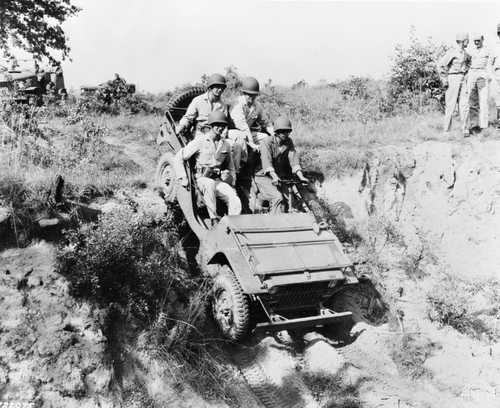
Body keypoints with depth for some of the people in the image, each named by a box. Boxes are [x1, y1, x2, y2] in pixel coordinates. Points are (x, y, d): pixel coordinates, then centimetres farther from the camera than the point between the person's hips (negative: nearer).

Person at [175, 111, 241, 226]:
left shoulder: (225, 145, 12)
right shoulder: (199, 141, -3)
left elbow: (230, 168, 25)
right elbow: (179, 157, -1)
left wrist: (231, 181, 11)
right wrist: (183, 177, -9)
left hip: (219, 180, 4)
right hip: (202, 178, -4)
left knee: (235, 201, -23)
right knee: (210, 184, -41)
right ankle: (213, 220, -37)